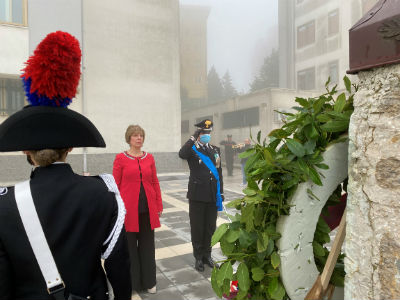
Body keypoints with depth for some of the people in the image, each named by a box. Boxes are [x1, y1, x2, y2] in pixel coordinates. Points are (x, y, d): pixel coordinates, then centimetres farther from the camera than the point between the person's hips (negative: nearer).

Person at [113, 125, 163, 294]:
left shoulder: (149, 158, 5)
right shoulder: (121, 158, -4)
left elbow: (155, 182, 8)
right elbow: (115, 184, -2)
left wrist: (159, 205, 8)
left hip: (147, 209, 3)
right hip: (129, 209, -3)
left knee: (147, 245, 13)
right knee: (129, 245, 11)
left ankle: (148, 281, 29)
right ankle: (131, 281, 30)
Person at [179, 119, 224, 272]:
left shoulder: (215, 149, 10)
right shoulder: (192, 149, -5)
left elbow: (219, 172, 13)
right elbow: (182, 154, -30)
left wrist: (221, 192, 10)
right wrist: (194, 138, -25)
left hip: (212, 196, 4)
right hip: (197, 195, -4)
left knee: (210, 227, 13)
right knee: (197, 227, 7)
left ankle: (207, 255, 30)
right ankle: (198, 257, 23)